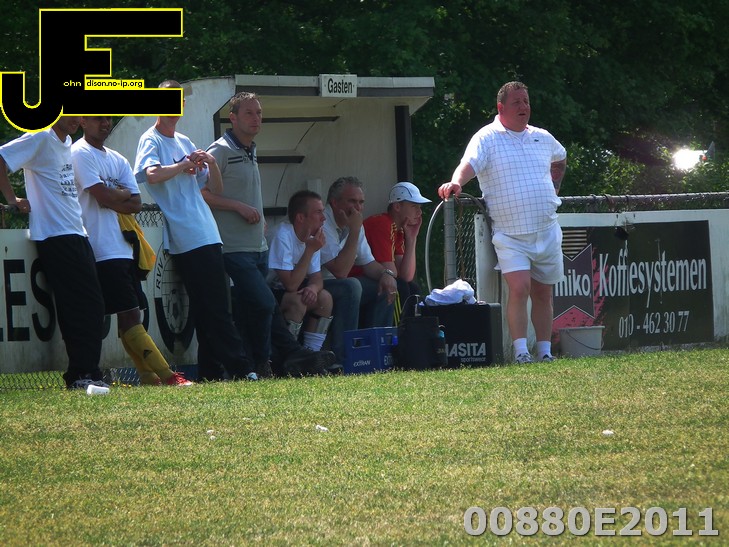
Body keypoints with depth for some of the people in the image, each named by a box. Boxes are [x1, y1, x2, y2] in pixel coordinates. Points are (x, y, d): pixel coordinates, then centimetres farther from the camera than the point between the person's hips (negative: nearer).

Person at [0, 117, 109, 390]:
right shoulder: (41, 139, -8)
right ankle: (82, 374, -11)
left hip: (77, 234, 9)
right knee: (85, 304, -12)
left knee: (91, 306, 7)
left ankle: (82, 374, 12)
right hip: (55, 237, -9)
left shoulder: (67, 142, 17)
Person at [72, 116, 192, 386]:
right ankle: (166, 375, -17)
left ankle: (149, 376, 11)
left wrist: (112, 197, -5)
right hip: (103, 250, -9)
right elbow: (103, 197, -15)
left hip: (123, 249, 9)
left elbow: (136, 204, 11)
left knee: (130, 315, 10)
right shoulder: (80, 154, -5)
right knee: (129, 314, -11)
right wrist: (124, 194, 4)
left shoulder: (118, 160, 20)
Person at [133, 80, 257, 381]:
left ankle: (211, 371, 11)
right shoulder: (151, 140, -1)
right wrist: (184, 165, -13)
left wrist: (211, 163, 3)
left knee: (209, 309, 8)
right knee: (215, 308, -10)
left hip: (207, 235, 8)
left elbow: (215, 189, 22)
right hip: (186, 239, -8)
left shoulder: (185, 142, 21)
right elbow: (152, 174, -23)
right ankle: (240, 366, -10)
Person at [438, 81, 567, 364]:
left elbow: (560, 160, 35)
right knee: (519, 289, -19)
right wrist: (456, 182, -43)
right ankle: (521, 351, -17)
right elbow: (468, 165, -22)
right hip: (510, 235, -5)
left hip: (547, 232, 5)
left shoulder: (542, 138, 12)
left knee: (543, 293, 9)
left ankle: (545, 351, 16)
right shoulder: (487, 138, -4)